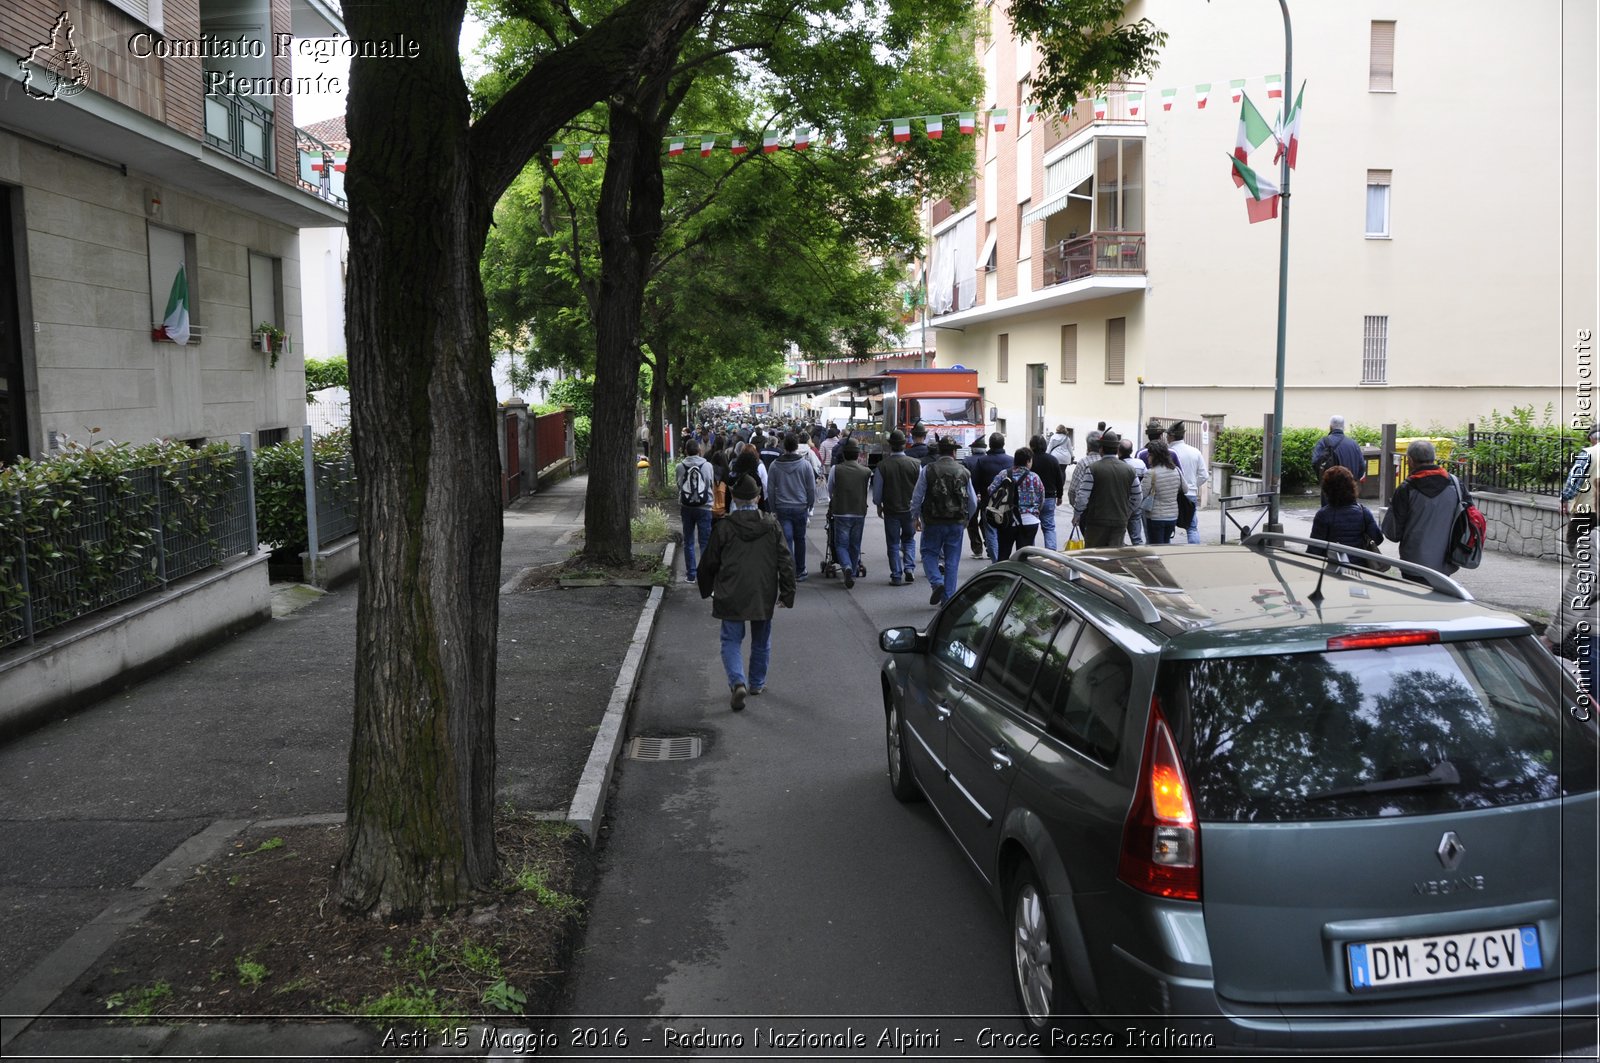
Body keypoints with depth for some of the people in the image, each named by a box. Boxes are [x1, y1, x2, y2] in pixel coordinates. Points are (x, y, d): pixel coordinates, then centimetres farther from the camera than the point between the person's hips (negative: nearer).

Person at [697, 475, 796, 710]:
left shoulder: (724, 527, -9)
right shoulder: (771, 526, -3)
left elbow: (709, 562, 0)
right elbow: (786, 562, -2)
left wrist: (707, 590, 17)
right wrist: (787, 593, 6)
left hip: (731, 596, -2)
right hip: (763, 596, 2)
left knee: (732, 640, 6)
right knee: (761, 641, 20)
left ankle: (738, 682, -14)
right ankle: (757, 683, 32)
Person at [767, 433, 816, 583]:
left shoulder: (775, 465, -3)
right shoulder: (805, 464, -7)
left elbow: (770, 489, 1)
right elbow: (812, 488, -3)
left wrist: (773, 509, 9)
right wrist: (810, 506, 9)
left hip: (782, 508, 0)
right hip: (800, 507, 0)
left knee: (786, 540, 0)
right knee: (799, 539, 14)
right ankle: (799, 572, 22)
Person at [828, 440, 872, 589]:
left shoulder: (835, 469, -6)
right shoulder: (866, 471, -3)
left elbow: (829, 490, 8)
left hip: (841, 512, -2)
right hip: (860, 512, 2)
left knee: (841, 544, 4)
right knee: (855, 545, 13)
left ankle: (847, 566, -22)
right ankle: (852, 574, 19)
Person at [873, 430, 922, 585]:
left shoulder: (882, 466, -12)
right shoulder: (916, 464, -8)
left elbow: (877, 490, -4)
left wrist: (879, 506, 14)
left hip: (891, 510, -1)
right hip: (910, 509, 1)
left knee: (893, 544, 7)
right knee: (909, 539, 19)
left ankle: (897, 576, 7)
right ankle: (909, 568, 2)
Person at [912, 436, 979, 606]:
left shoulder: (928, 470, -7)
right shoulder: (964, 472, 1)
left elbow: (917, 497, -4)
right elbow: (973, 502, 6)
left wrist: (915, 517, 12)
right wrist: (966, 519, 23)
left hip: (933, 522, -2)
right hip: (957, 522, 2)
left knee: (929, 553, 14)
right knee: (952, 560, 9)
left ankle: (936, 582, -10)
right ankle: (948, 597, 11)